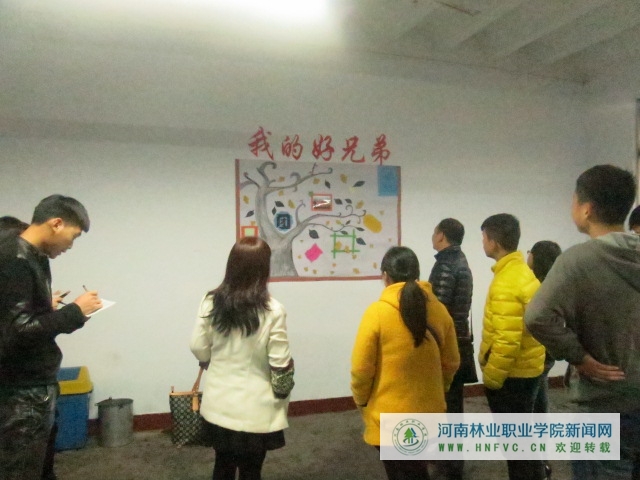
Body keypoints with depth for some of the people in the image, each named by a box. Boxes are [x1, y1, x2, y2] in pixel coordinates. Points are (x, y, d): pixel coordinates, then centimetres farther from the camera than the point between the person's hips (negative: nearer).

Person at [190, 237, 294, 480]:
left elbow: (198, 349, 1)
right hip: (254, 409, -3)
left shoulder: (211, 302, -7)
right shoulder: (272, 311, -18)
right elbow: (280, 365, -14)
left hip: (218, 403, 4)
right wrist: (281, 396, 3)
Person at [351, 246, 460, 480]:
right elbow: (451, 362, 5)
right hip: (429, 412, 5)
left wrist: (361, 401, 4)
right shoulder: (439, 310, -4)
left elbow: (362, 368, -14)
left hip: (389, 417, -5)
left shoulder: (377, 312, -18)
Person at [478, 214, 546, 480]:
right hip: (526, 369, 10)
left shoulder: (506, 283, -25)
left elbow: (507, 341, -29)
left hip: (512, 373, -10)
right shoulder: (522, 271, 6)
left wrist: (490, 378, -17)